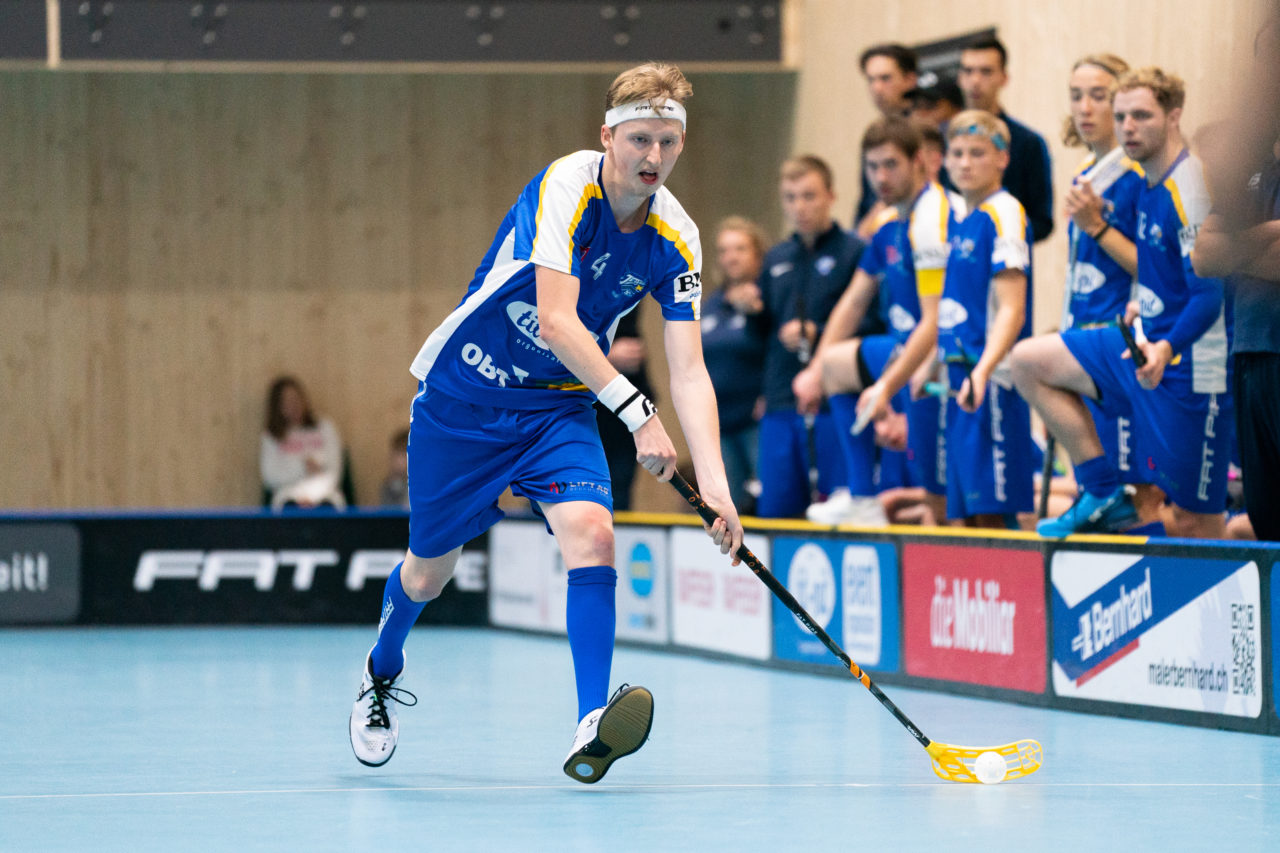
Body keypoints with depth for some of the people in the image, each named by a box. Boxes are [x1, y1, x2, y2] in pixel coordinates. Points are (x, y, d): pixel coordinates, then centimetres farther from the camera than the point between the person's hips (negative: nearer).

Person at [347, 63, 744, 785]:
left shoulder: (676, 239, -10)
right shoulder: (567, 186, -24)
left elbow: (689, 372, -13)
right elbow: (556, 322, -34)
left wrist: (716, 486, -26)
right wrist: (635, 409, -43)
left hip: (558, 408, 3)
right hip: (462, 398, -3)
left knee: (591, 532, -24)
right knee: (428, 572, 11)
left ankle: (592, 728, -31)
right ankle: (382, 677, 44)